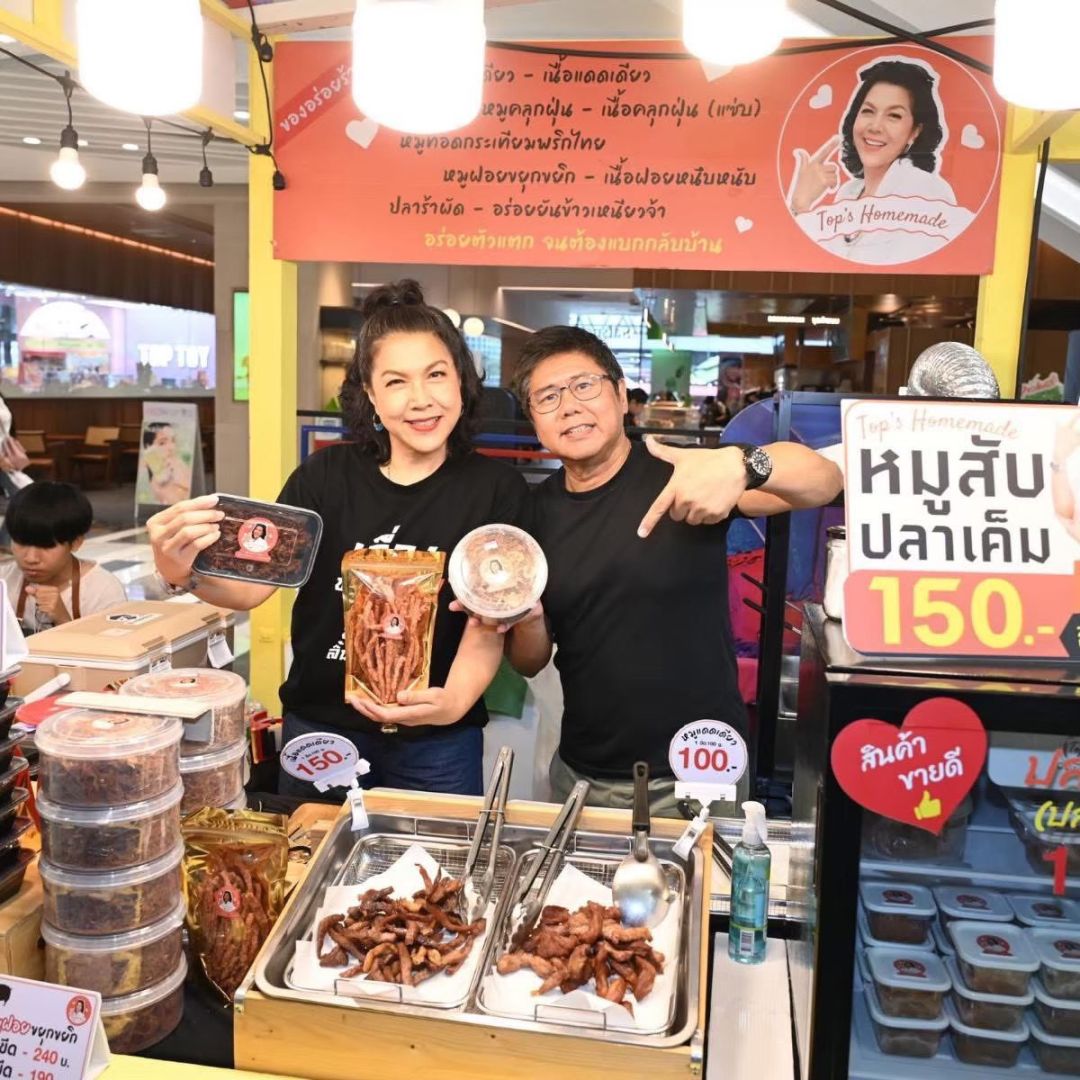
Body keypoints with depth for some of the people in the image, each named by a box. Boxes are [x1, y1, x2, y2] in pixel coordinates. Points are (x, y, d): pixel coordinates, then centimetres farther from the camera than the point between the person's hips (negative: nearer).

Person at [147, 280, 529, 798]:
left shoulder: (496, 489, -8)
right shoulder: (326, 475, -4)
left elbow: (488, 626, -12)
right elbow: (253, 584, -9)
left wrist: (455, 700, -32)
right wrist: (185, 573, -31)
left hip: (436, 745, -1)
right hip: (318, 728, 2)